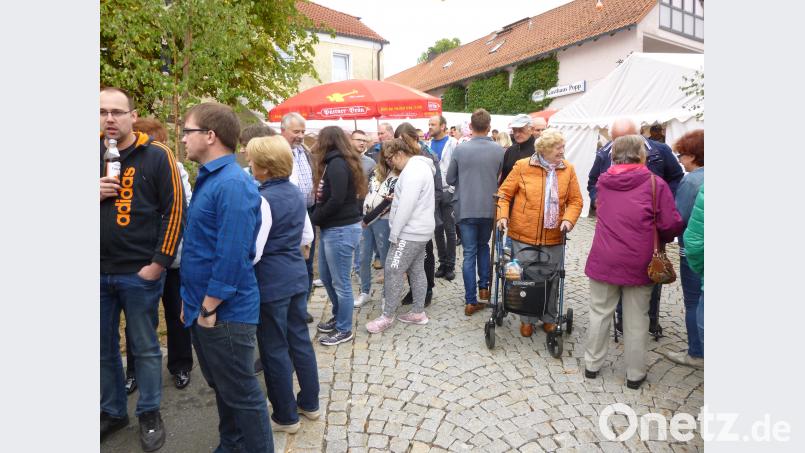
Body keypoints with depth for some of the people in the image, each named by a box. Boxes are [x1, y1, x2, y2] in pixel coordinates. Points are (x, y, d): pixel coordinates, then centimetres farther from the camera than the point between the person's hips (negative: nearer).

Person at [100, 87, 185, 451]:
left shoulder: (156, 156, -5)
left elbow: (174, 210, -8)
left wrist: (160, 262, -11)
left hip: (139, 272, -4)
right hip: (98, 272, 4)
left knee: (145, 348, 10)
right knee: (103, 348, 16)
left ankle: (149, 413, 28)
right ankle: (112, 411, 35)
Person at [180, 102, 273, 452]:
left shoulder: (233, 184, -20)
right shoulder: (208, 178, 11)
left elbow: (232, 255, -25)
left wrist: (209, 308, -17)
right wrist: (192, 301, 17)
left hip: (225, 313, -10)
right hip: (202, 309, 10)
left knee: (242, 396, 7)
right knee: (222, 389, 24)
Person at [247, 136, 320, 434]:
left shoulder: (263, 199, -18)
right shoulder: (295, 193, 7)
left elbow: (252, 253, -21)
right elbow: (307, 237, 16)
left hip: (271, 282, -8)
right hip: (296, 275, 8)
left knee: (274, 350, 6)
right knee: (300, 339, 17)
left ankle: (286, 416, 21)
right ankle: (309, 403, 32)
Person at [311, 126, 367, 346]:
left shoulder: (337, 163, -15)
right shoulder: (335, 162, 15)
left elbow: (337, 200, -23)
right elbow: (324, 196, 12)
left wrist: (313, 219, -11)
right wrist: (317, 218, -2)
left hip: (341, 229, -10)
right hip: (332, 228, 10)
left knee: (340, 282, 2)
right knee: (326, 276, 20)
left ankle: (344, 330, 17)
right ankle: (338, 316, 36)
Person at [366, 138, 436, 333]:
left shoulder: (412, 170, -19)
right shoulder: (420, 166, 14)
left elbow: (406, 205, -24)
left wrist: (394, 232, -19)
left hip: (410, 232, -10)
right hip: (418, 230, 10)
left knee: (393, 271, -4)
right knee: (416, 271, 13)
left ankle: (387, 316, 5)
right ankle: (418, 313, 22)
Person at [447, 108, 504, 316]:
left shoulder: (460, 149, -9)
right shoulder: (498, 150, -8)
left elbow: (450, 179, 0)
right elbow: (501, 179, 1)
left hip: (466, 209, -1)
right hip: (489, 208, 1)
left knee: (469, 253, 4)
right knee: (484, 246, 24)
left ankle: (471, 301, 5)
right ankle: (484, 286, 21)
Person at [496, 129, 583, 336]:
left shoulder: (568, 169, 2)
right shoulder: (522, 166, -5)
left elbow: (575, 200, 4)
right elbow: (504, 194, 0)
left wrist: (569, 219, -13)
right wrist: (502, 215, -14)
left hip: (554, 238, 2)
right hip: (524, 235, -2)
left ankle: (549, 318, 32)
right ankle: (527, 320, 28)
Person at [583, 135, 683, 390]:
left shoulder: (603, 182, 3)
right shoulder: (655, 183, -8)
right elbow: (672, 225, -10)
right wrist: (661, 238, 9)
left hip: (604, 260, 2)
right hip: (639, 263, -2)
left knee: (599, 314, 15)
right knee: (636, 320, 11)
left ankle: (592, 365, 27)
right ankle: (635, 374, 24)